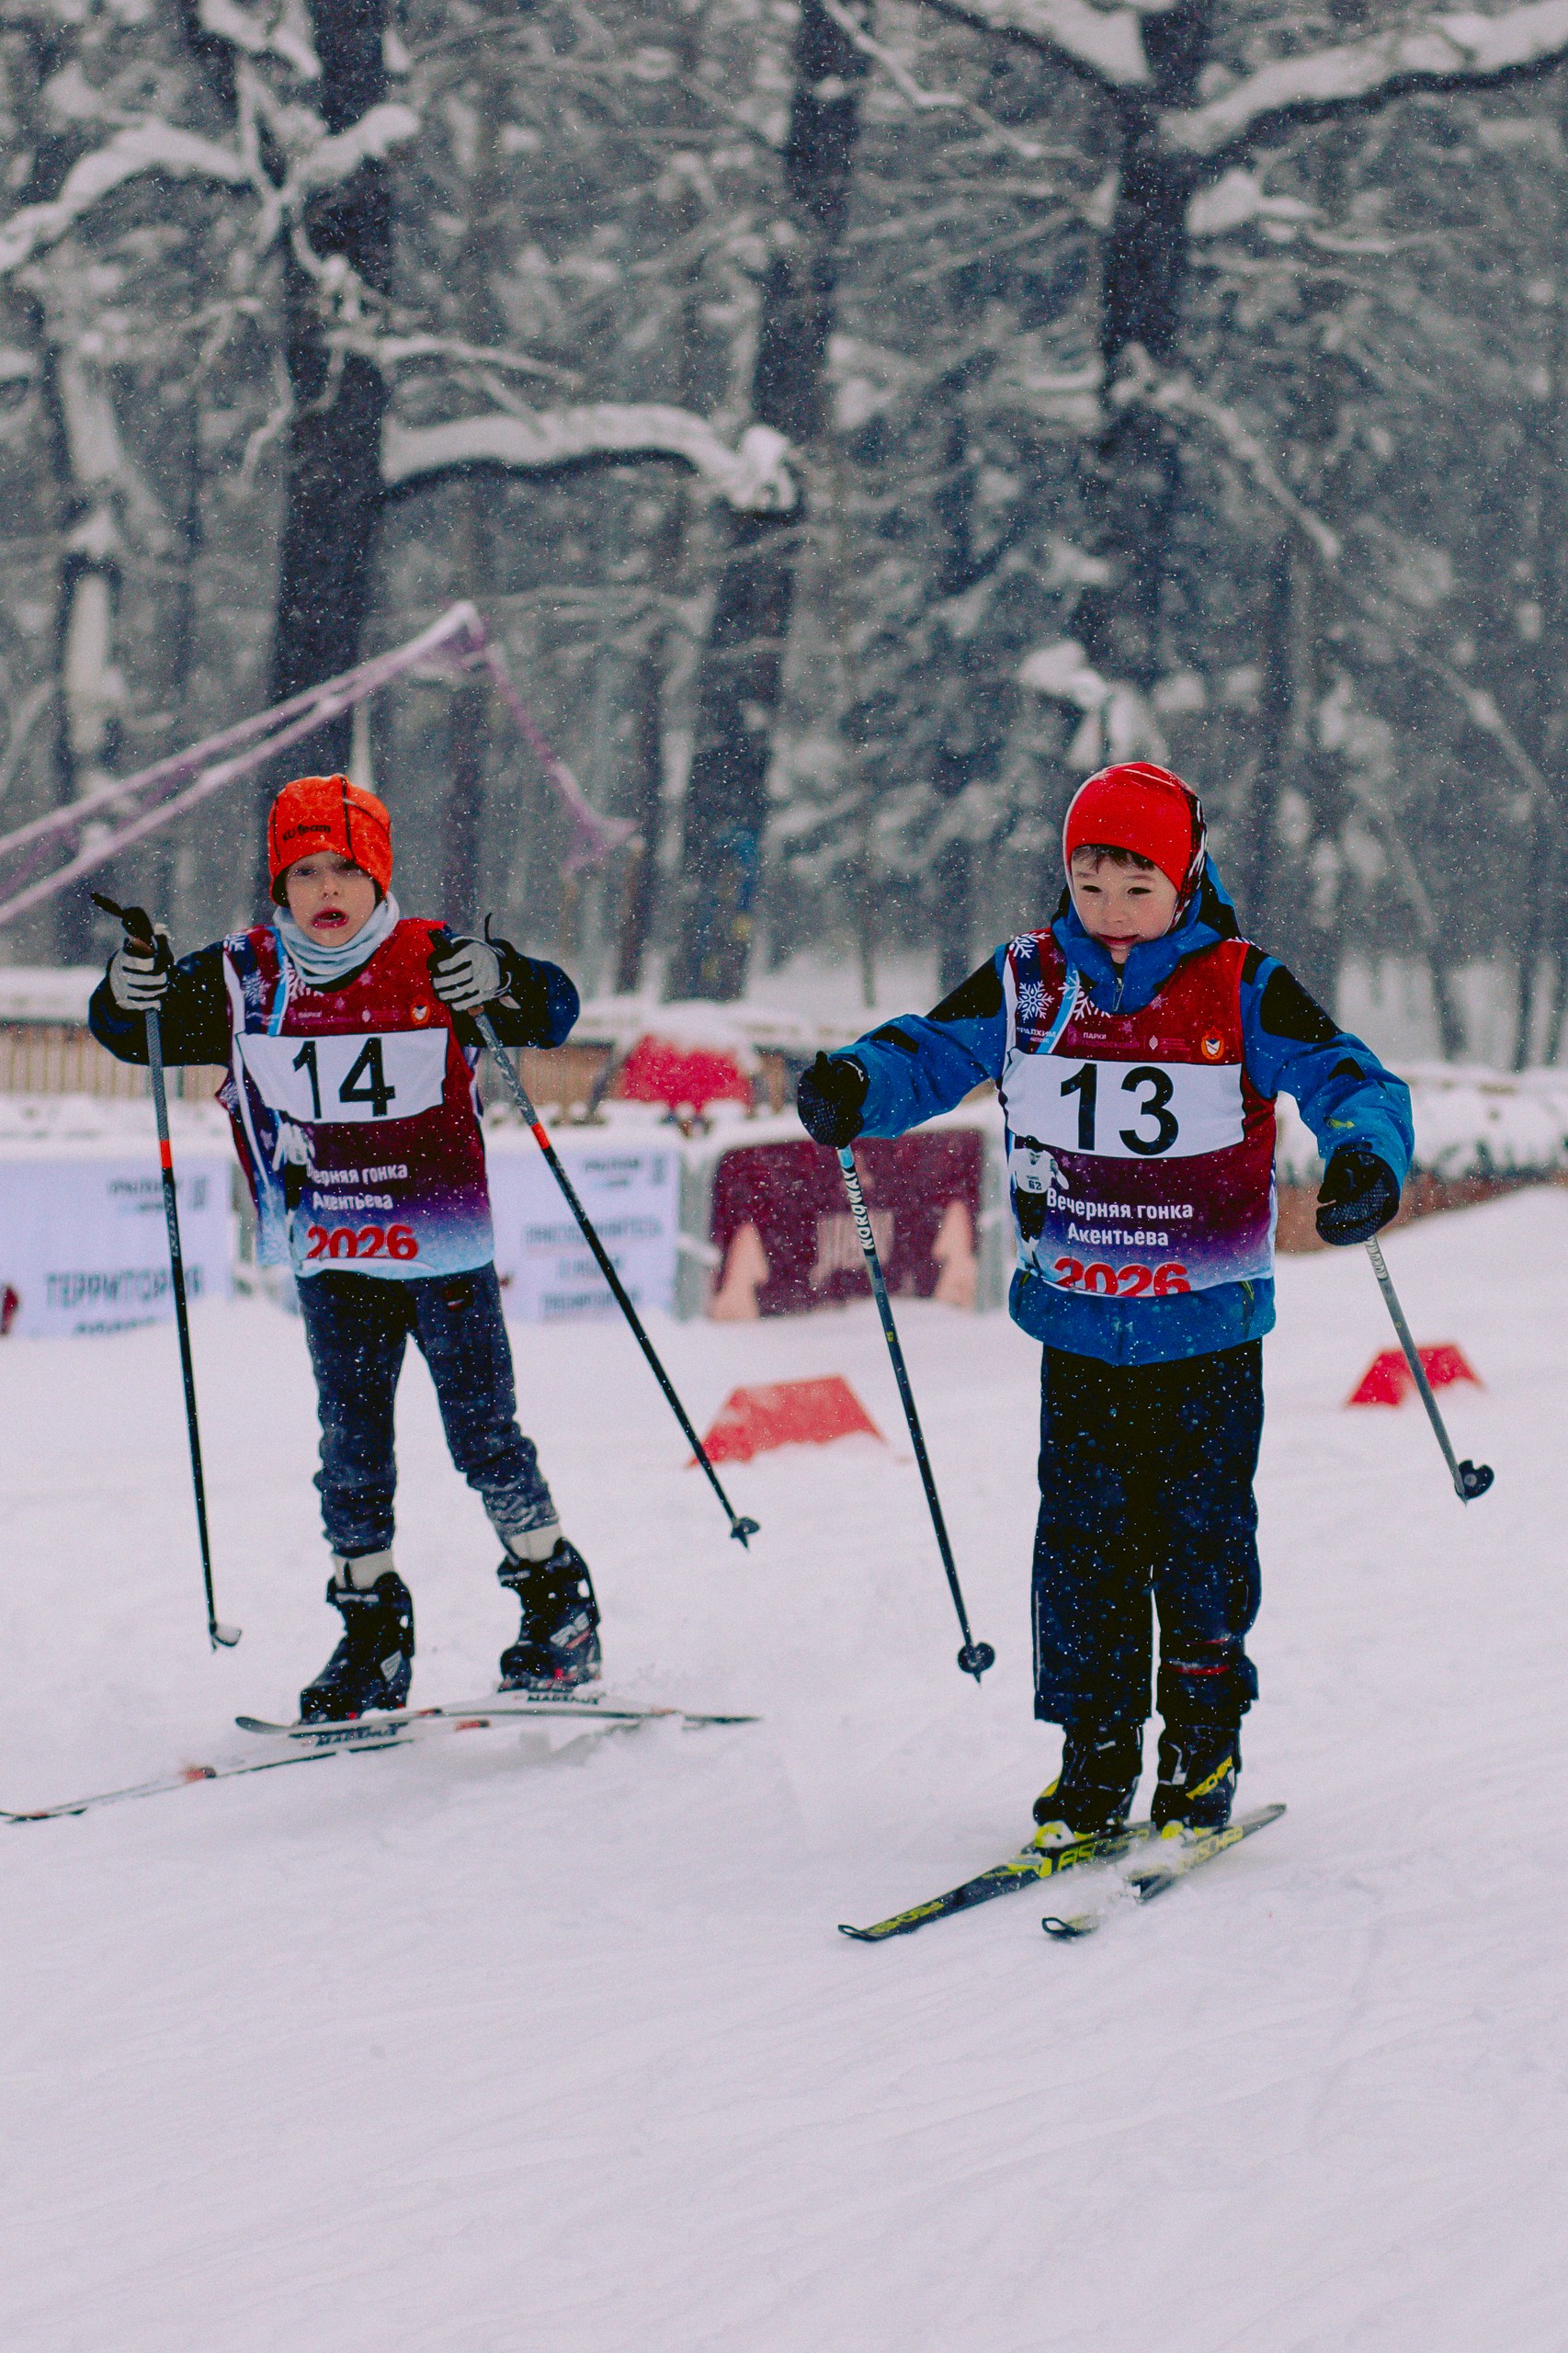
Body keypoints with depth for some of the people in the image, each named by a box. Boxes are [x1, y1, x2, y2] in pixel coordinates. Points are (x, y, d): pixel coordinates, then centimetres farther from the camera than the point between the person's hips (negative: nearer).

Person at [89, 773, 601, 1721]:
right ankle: (373, 1634, 16)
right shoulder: (242, 979, -2)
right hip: (331, 1255, 3)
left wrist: (502, 984, -33)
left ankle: (558, 1602, 20)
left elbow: (556, 1010, -11)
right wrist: (131, 992, -19)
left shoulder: (434, 965, -9)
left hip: (446, 1249, -3)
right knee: (351, 1444, 5)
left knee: (483, 1433, 3)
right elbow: (134, 1032, 4)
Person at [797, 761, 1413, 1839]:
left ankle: (1205, 1743, 18)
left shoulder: (1242, 992, -6)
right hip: (1079, 1331, 2)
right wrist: (856, 1083, -21)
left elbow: (1348, 1075, -12)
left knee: (1200, 1535, 2)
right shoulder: (1027, 985, 1)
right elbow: (929, 1055, 2)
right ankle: (1096, 1755, 13)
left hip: (1209, 1334, -2)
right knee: (1081, 1539, 3)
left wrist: (1367, 1152, -34)